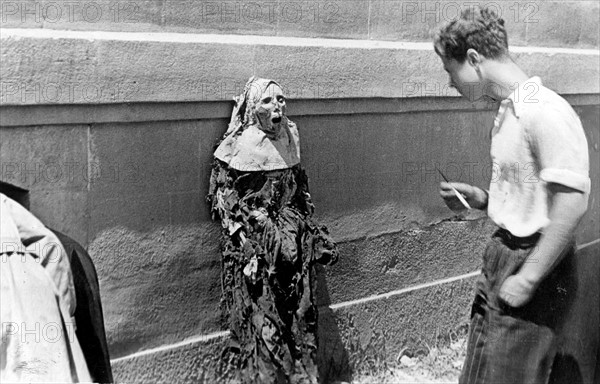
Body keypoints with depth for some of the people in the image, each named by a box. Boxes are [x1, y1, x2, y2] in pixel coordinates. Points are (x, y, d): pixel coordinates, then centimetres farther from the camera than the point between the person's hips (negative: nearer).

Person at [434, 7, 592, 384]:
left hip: (536, 265, -9)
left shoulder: (546, 112, -21)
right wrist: (481, 198, 4)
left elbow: (571, 204, -25)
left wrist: (528, 278, -22)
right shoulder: (508, 112, 8)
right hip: (503, 254, 9)